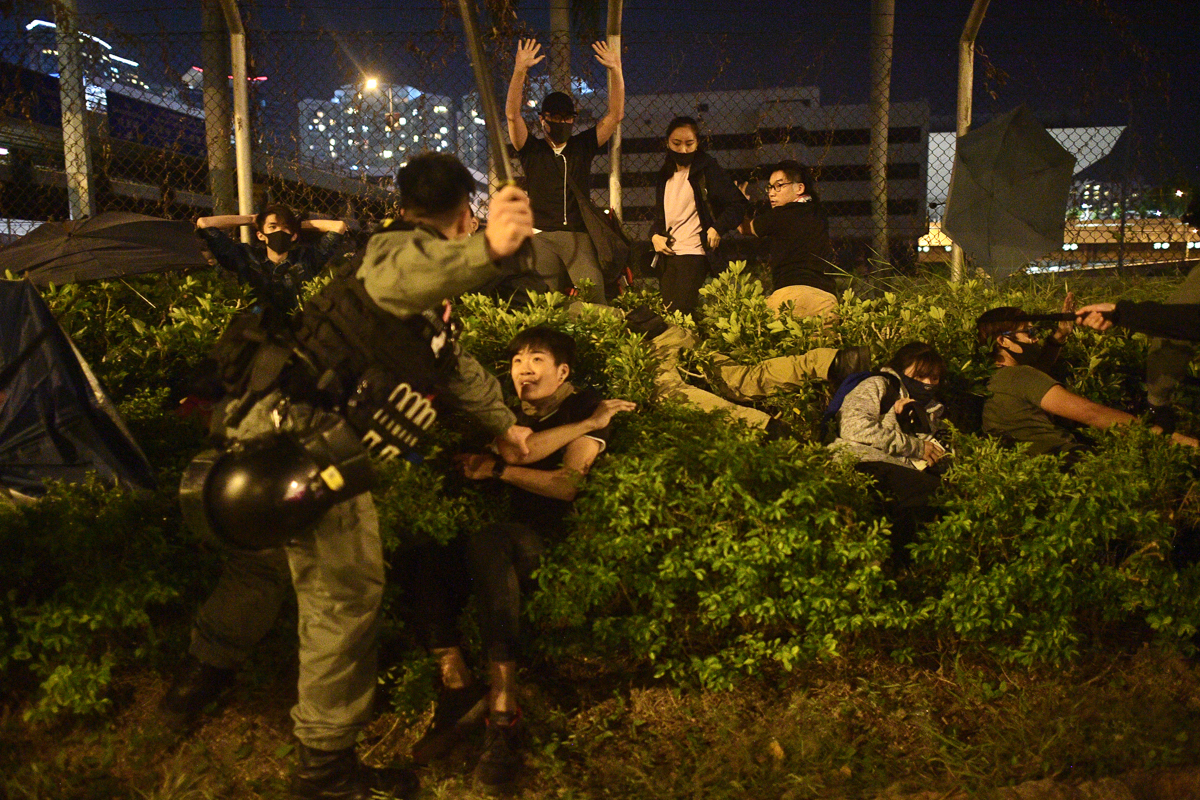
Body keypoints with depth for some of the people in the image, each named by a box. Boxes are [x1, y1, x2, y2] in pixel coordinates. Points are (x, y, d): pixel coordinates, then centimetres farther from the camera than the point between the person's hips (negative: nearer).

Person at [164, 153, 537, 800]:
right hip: (303, 437, -10)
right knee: (344, 592, -3)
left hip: (265, 424, 10)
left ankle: (199, 679, 49)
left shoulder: (398, 247, 22)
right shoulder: (398, 248, -10)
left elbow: (450, 362, 32)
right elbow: (396, 277, -39)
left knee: (263, 558, 27)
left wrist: (503, 424, 38)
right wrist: (483, 251, -58)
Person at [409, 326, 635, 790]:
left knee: (486, 545, -36)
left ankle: (503, 712, -37)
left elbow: (567, 485, -9)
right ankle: (456, 686, -17)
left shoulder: (584, 406, 4)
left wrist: (497, 469, -12)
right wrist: (585, 424, -9)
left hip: (556, 536, -5)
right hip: (512, 528, 5)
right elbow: (513, 450, -4)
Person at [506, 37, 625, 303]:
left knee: (595, 298, -14)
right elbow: (512, 115, -2)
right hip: (542, 236, -1)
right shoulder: (532, 149, 11)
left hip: (579, 236, 1)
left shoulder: (583, 146, 15)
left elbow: (615, 115, 9)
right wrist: (520, 70, -14)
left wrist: (616, 71, -2)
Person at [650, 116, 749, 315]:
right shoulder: (665, 176, 19)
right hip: (667, 255, 6)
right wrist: (655, 235, 5)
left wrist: (717, 228, -15)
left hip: (694, 253, -6)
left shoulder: (708, 170, 0)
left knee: (681, 312, -18)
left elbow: (739, 204, -2)